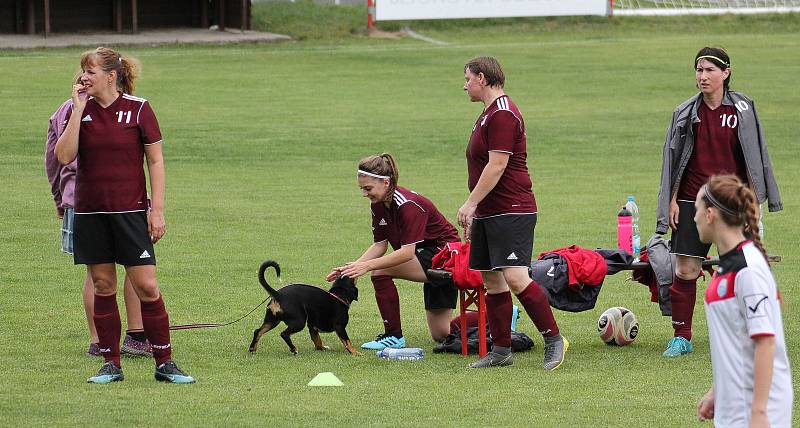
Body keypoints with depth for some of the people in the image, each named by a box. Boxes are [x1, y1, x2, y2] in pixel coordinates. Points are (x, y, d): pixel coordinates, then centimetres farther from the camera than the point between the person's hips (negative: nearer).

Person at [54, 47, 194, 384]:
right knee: (103, 286, 6)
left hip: (130, 210, -3)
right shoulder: (82, 110, 5)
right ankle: (111, 365, 13)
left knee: (146, 286, -6)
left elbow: (155, 161, -1)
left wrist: (157, 210, -7)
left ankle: (164, 363, 2)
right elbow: (64, 156, -6)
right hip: (90, 212, 3)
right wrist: (78, 110, -10)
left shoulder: (138, 109, -4)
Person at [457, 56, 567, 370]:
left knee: (515, 277, -18)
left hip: (511, 211, -11)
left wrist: (470, 204, -20)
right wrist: (474, 212, 24)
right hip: (488, 213, 11)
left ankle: (554, 340, -12)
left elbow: (496, 166, -20)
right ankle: (501, 350, 13)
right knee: (492, 281, 9)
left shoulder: (503, 115, -14)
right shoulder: (488, 114, 19)